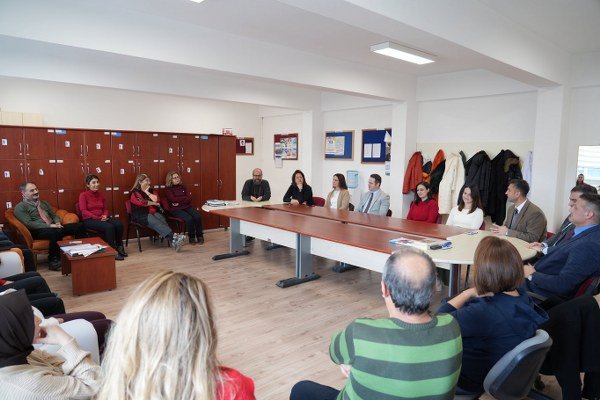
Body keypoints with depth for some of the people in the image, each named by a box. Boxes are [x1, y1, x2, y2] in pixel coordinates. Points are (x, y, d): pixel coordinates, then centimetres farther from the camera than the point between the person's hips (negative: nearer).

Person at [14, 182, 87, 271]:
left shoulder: (44, 203, 23)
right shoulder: (20, 207, 2)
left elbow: (54, 215, 23)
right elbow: (28, 224, -11)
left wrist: (57, 223, -1)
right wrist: (49, 226, -19)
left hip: (53, 227, 7)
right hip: (38, 231, -7)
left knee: (79, 226, -14)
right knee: (57, 232, -40)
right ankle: (53, 260, -26)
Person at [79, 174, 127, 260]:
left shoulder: (100, 195, 13)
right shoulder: (83, 195, -3)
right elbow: (84, 211, -10)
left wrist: (105, 215, -7)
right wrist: (98, 218, -20)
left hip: (102, 218, 5)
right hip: (89, 220, -5)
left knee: (119, 224, -23)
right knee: (109, 227, -32)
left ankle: (119, 247, -6)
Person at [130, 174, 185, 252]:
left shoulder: (150, 190, 20)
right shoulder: (135, 192, 3)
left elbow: (156, 199, 2)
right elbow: (142, 202, -12)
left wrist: (147, 192, 0)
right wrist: (154, 203, 0)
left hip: (153, 213, 4)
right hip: (140, 215, -4)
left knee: (162, 219, -31)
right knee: (156, 222, -35)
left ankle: (173, 241, -51)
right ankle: (173, 237, -52)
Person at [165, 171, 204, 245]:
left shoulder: (182, 187, 18)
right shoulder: (168, 190, 5)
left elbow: (189, 199, 6)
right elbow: (174, 199, -11)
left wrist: (179, 202, -8)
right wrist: (185, 197, -2)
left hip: (187, 207, 4)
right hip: (176, 209, -4)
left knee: (197, 217, -25)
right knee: (189, 218, -31)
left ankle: (200, 236, -11)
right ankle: (191, 237, -13)